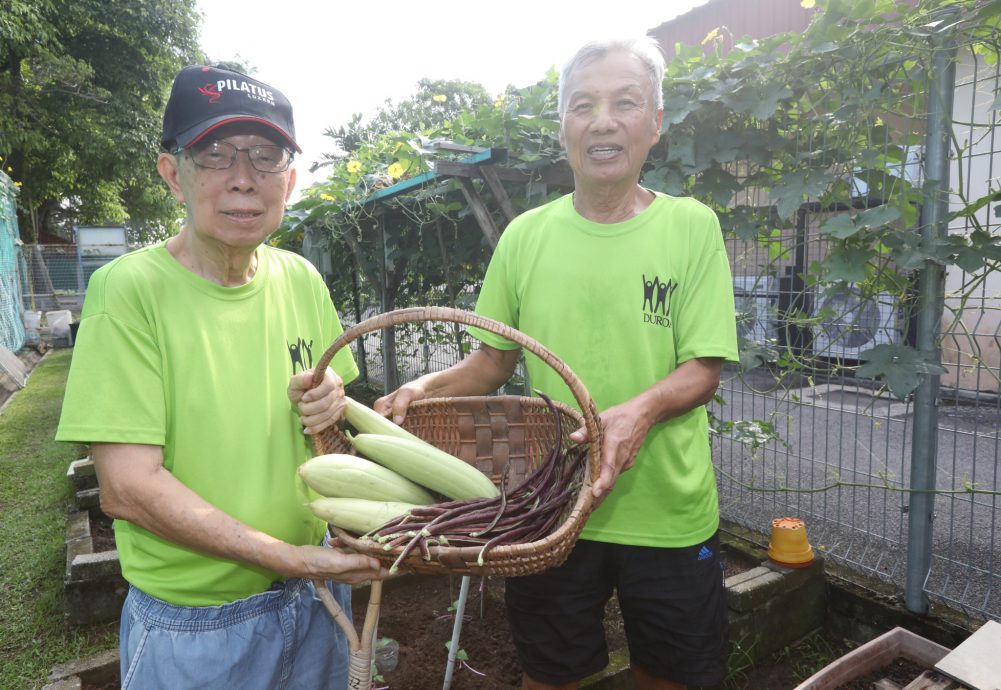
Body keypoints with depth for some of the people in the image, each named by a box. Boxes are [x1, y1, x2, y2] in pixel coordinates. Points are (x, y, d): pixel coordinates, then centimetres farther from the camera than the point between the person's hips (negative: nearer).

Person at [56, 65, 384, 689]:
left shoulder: (302, 279, -2)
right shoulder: (130, 289, -17)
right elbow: (128, 488, -20)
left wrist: (333, 405, -12)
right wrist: (290, 558, -22)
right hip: (193, 627, -4)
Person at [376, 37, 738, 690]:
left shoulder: (691, 225, -6)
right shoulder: (525, 235, 0)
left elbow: (703, 369, -10)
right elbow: (493, 361, 5)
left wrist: (643, 408, -30)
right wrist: (428, 386, -13)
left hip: (670, 513, -1)